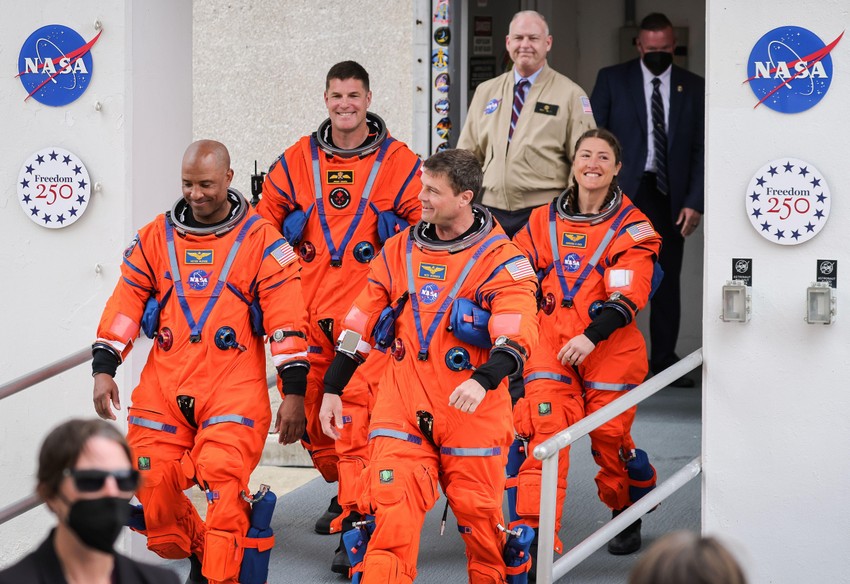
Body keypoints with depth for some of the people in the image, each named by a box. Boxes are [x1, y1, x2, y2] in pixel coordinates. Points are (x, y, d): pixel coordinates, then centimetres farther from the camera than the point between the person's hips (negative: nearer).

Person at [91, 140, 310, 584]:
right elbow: (126, 304, 11)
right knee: (149, 488, -2)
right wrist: (103, 369, 1)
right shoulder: (155, 238, 11)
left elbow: (287, 319, -1)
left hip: (233, 389, -4)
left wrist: (294, 392, -6)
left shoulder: (261, 240, 1)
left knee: (222, 484, -21)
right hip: (164, 386, 4)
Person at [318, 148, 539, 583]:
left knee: (478, 513, 5)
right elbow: (361, 324, 15)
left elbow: (516, 336, -17)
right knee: (390, 507, -10)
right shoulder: (399, 251, 8)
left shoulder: (500, 258, -6)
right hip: (403, 407, 3)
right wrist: (333, 389, 14)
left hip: (473, 410, -3)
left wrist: (483, 380, -34)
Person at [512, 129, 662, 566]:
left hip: (610, 348, -2)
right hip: (551, 343, 2)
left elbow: (628, 296, -11)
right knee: (542, 431, -13)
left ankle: (630, 514, 31)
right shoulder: (544, 220, 10)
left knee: (610, 434, 2)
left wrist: (591, 336, -24)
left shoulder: (631, 226, -1)